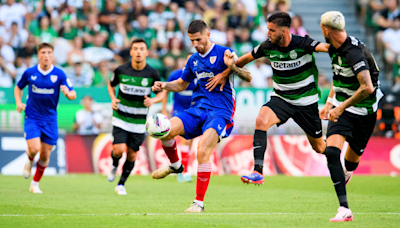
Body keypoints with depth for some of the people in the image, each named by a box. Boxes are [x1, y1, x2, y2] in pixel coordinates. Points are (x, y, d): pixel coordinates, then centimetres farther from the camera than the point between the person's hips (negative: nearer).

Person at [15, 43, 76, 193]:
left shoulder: (59, 74, -5)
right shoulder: (29, 73, -3)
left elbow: (73, 95, -7)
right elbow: (18, 87, 16)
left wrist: (67, 93, -31)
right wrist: (19, 102, -1)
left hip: (50, 119, 1)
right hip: (32, 117, -1)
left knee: (45, 155, 2)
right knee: (34, 148, -19)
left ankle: (35, 184, 22)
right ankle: (29, 161, 18)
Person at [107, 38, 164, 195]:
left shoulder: (152, 74, -7)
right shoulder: (121, 70, -6)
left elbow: (161, 93, 5)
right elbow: (111, 85, 13)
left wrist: (153, 100, -17)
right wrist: (113, 99, -6)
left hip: (139, 121, 1)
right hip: (121, 118, -1)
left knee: (132, 154, 3)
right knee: (119, 150, -16)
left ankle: (121, 184, 22)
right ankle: (114, 165, 20)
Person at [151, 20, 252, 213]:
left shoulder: (223, 53, -5)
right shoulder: (193, 60, 15)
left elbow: (248, 77, -11)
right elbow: (181, 84, 30)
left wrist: (232, 66, -31)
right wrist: (164, 86, 9)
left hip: (220, 112, -6)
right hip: (197, 109, 6)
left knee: (202, 151, -25)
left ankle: (199, 203, -16)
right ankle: (175, 166, 12)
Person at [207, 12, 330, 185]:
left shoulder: (302, 44, -19)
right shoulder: (268, 47, -6)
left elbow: (325, 47, -35)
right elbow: (245, 59, 10)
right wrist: (224, 74, 10)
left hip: (306, 102, -3)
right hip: (281, 98, 3)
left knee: (319, 147, 8)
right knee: (261, 120, -28)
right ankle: (258, 172, -32)